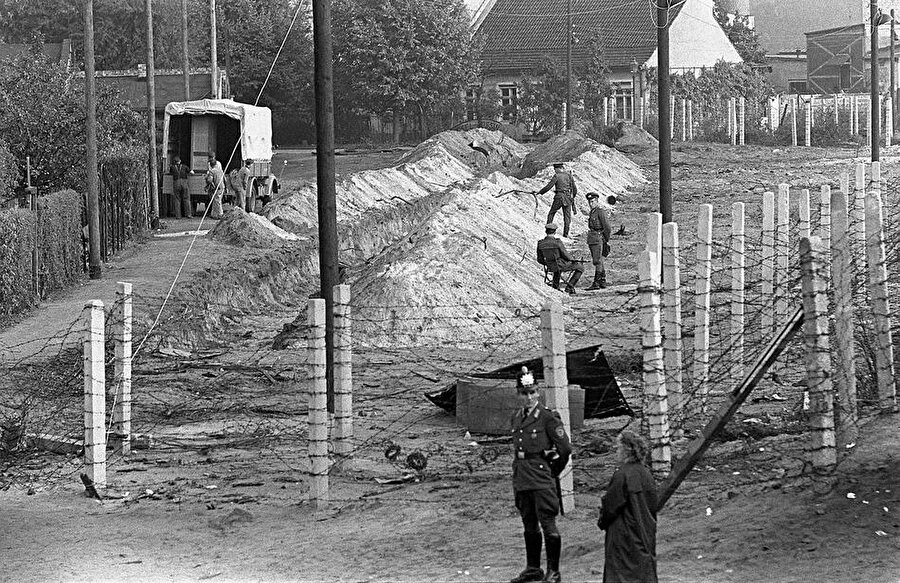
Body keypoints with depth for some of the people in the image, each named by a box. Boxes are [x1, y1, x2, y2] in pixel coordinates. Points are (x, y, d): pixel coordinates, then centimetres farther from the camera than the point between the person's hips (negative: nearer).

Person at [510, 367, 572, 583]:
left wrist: (553, 472, 2)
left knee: (548, 523, -5)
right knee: (529, 525, 14)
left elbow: (565, 448, -8)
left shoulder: (548, 417, -9)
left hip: (541, 477, -7)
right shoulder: (517, 417, 11)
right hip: (521, 479, 7)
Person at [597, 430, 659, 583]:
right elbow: (653, 506, 11)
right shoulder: (646, 474, 3)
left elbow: (610, 506, -13)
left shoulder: (622, 475, -19)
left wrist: (602, 522, 5)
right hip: (646, 534, 7)